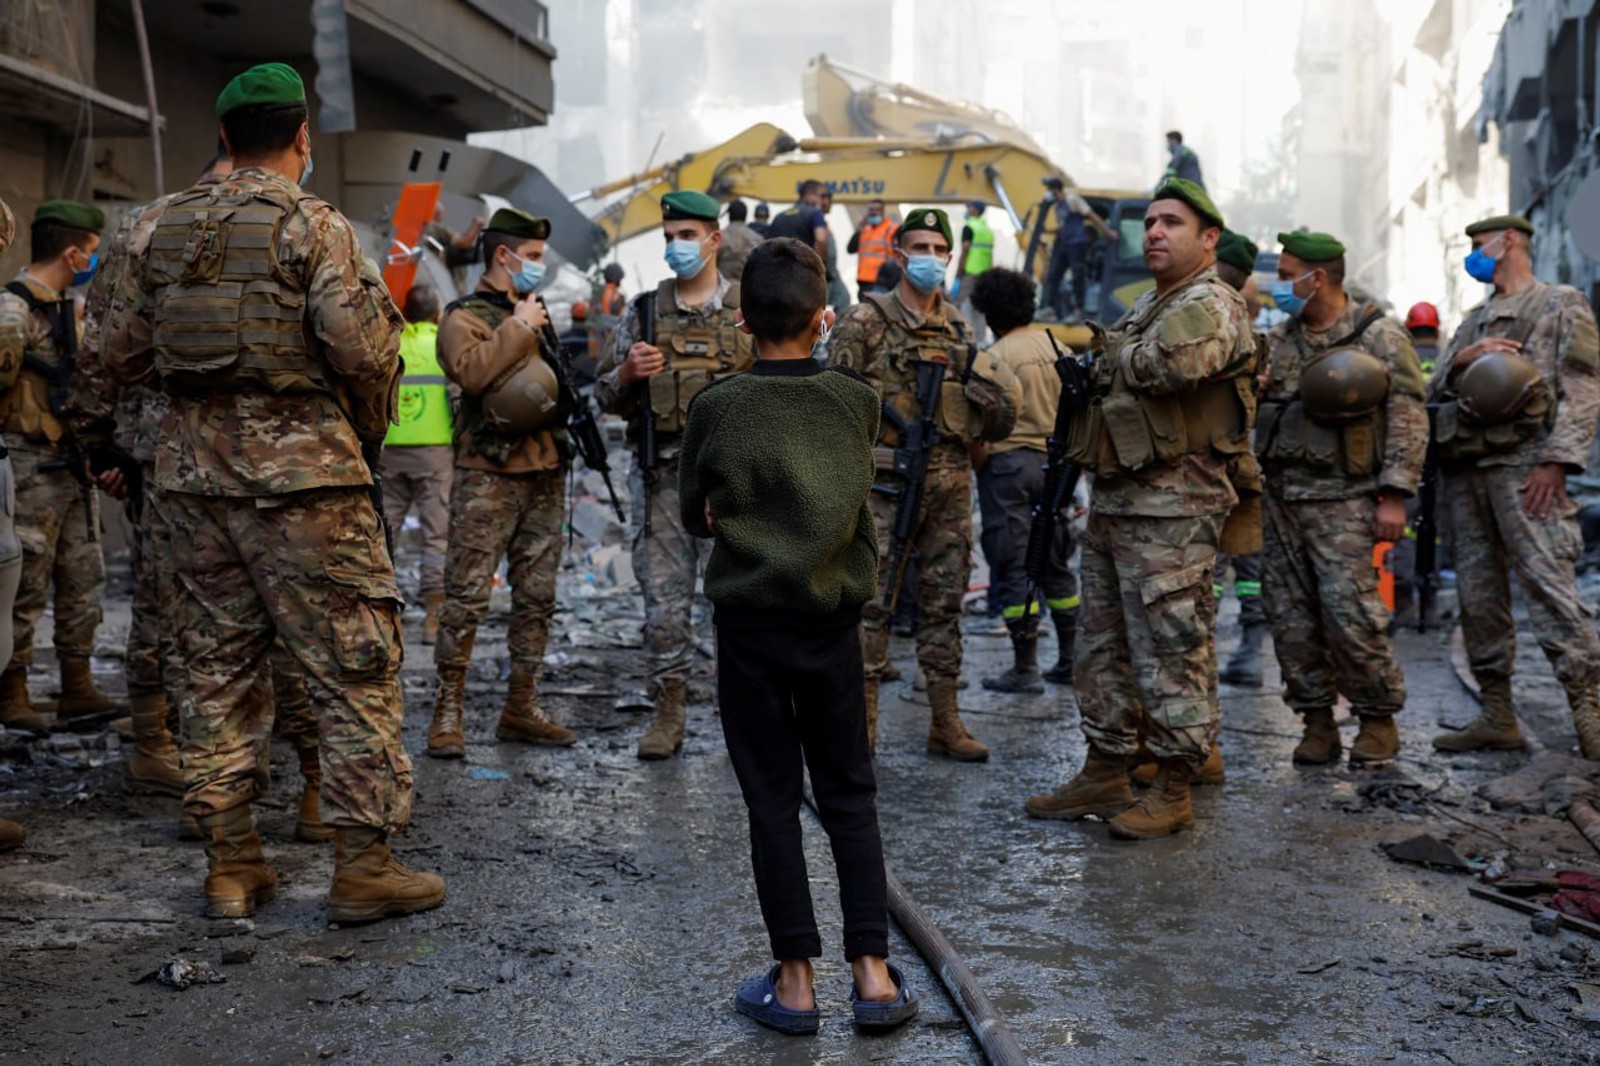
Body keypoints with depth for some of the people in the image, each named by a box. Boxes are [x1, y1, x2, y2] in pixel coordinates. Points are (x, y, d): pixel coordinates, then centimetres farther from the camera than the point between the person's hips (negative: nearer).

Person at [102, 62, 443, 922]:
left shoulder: (166, 228, 10)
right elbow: (361, 348, -16)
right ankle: (362, 865, 3)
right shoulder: (314, 226, -8)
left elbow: (121, 352, 13)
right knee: (355, 665, 2)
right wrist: (368, 428, 2)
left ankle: (229, 862, 17)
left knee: (214, 664, 12)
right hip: (300, 468, -6)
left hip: (192, 465, 6)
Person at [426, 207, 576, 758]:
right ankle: (449, 711, -1)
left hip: (545, 473, 7)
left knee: (537, 597, 9)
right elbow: (471, 371, -23)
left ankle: (521, 707, 17)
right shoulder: (464, 315, -2)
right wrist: (518, 328, -14)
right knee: (467, 595, -7)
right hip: (489, 474, -7)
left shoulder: (535, 312, 21)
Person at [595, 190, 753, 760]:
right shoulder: (644, 313, 9)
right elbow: (606, 397, 12)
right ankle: (668, 711, 14)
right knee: (664, 597, 4)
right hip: (663, 477, 2)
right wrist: (628, 373, -8)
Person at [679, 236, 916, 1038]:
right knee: (849, 797, 12)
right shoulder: (856, 401, -3)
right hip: (833, 623, 2)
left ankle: (794, 980, 10)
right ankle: (872, 972, 10)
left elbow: (695, 515, 3)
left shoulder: (716, 408, -8)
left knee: (772, 801, 6)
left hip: (749, 626, -1)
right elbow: (856, 502, 8)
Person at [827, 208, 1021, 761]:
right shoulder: (864, 321, -3)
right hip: (885, 482, -5)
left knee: (944, 604, 9)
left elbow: (993, 402, 24)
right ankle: (860, 726, 2)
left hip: (950, 484, 5)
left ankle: (946, 723, 16)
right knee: (872, 604, -4)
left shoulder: (959, 327, 14)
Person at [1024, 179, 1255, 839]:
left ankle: (1173, 791, 4)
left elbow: (1168, 363, -30)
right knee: (1103, 646, 14)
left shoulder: (1210, 305, -10)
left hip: (1170, 514, -10)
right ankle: (1105, 775, 24)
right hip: (1112, 503, 10)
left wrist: (1113, 355, -10)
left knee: (1171, 652, -4)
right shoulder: (1146, 307, 21)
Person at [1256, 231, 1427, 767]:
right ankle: (1317, 722, 15)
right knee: (1290, 617, 5)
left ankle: (1379, 720, 6)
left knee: (1351, 613, -10)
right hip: (1281, 498, 6)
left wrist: (1394, 495, -13)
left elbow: (1409, 419, -6)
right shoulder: (1278, 341, 14)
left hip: (1343, 501, -6)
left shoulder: (1380, 336, -3)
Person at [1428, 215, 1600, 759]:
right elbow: (1434, 392, 19)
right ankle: (1497, 715, 10)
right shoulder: (1473, 321, 26)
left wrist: (1556, 459, -16)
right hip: (1462, 469, 7)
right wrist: (1460, 362, -2)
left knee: (1549, 583, -15)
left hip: (1523, 466, -7)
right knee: (1478, 595, 5)